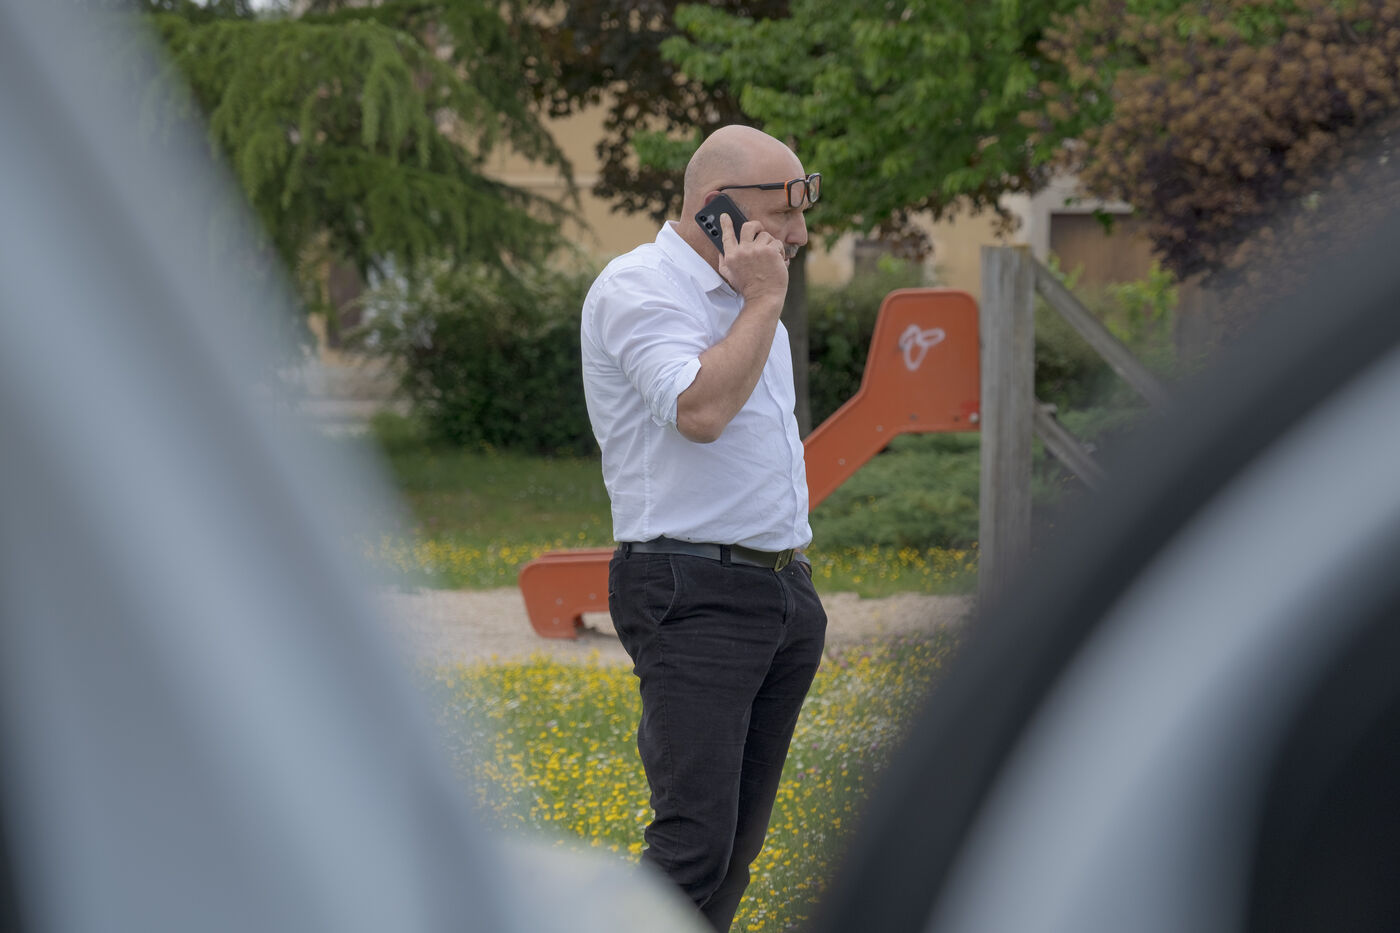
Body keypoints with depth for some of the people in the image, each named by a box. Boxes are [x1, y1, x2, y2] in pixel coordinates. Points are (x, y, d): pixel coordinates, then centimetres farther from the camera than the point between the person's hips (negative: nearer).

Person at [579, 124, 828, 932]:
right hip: (696, 598, -9)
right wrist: (763, 302, -13)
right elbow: (699, 410, -25)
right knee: (696, 841, -16)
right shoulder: (640, 287, -9)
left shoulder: (745, 302, 19)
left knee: (738, 844, 7)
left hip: (785, 592, 9)